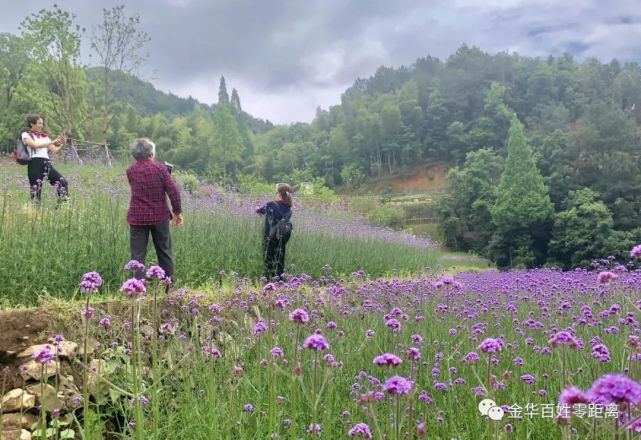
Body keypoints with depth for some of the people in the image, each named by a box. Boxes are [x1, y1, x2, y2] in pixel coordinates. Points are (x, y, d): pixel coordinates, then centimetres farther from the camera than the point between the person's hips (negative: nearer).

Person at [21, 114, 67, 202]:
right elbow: (36, 145, -12)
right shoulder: (26, 135, 6)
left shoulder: (44, 136, 21)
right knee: (36, 189, -6)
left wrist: (61, 144, -4)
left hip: (47, 164, 5)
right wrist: (52, 142, -16)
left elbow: (55, 150, 15)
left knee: (63, 182, -10)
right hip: (35, 164, -5)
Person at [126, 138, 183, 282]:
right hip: (160, 216, 0)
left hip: (137, 218, 0)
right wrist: (177, 211, -3)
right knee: (165, 253, 12)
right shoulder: (160, 168, -6)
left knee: (138, 255, 3)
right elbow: (173, 191, -12)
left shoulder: (131, 171, 0)